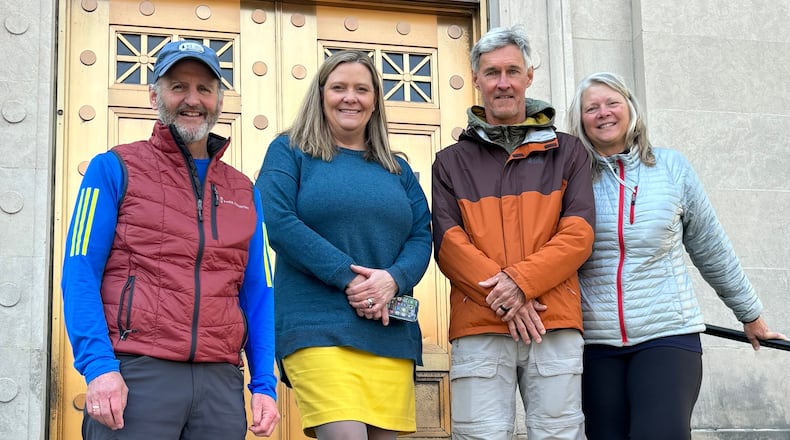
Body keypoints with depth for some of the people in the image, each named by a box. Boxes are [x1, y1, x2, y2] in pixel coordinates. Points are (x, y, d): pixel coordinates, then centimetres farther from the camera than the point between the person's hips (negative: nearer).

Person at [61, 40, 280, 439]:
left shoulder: (244, 192, 17)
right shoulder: (115, 169, 6)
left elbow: (258, 293, 15)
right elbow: (80, 275, -2)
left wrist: (264, 384, 5)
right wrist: (98, 366, -14)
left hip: (221, 381, 4)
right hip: (135, 375, -3)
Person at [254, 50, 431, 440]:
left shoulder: (397, 170, 21)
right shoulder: (290, 152, 9)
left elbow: (422, 236, 12)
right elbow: (278, 222, -6)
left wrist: (393, 279, -11)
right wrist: (348, 278, -14)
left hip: (391, 333, 5)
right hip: (318, 327, -4)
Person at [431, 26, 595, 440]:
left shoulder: (567, 152, 15)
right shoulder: (451, 162, 14)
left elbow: (578, 234, 3)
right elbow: (447, 244, 2)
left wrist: (521, 280, -13)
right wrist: (501, 294, -12)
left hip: (556, 326, 1)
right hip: (478, 328, 0)